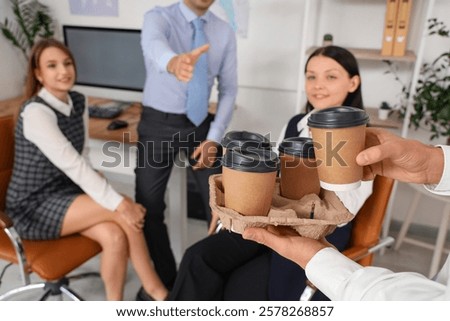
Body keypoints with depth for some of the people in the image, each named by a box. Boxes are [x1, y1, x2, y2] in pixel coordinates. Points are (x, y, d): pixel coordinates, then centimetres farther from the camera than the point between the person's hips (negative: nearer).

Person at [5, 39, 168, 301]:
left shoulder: (78, 102, 2)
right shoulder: (35, 112, -20)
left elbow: (83, 158, 3)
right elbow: (71, 164, -28)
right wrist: (119, 203, -31)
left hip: (66, 193, 6)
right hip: (34, 207, -6)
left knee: (114, 236, -23)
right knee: (128, 211, -23)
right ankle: (155, 290, -6)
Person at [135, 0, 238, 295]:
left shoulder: (224, 32, 0)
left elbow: (229, 90, 1)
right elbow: (154, 44, -35)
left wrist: (214, 138, -10)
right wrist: (174, 62, -60)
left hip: (200, 124, 3)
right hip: (158, 124, -2)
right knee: (149, 207, 4)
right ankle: (167, 279, 26)